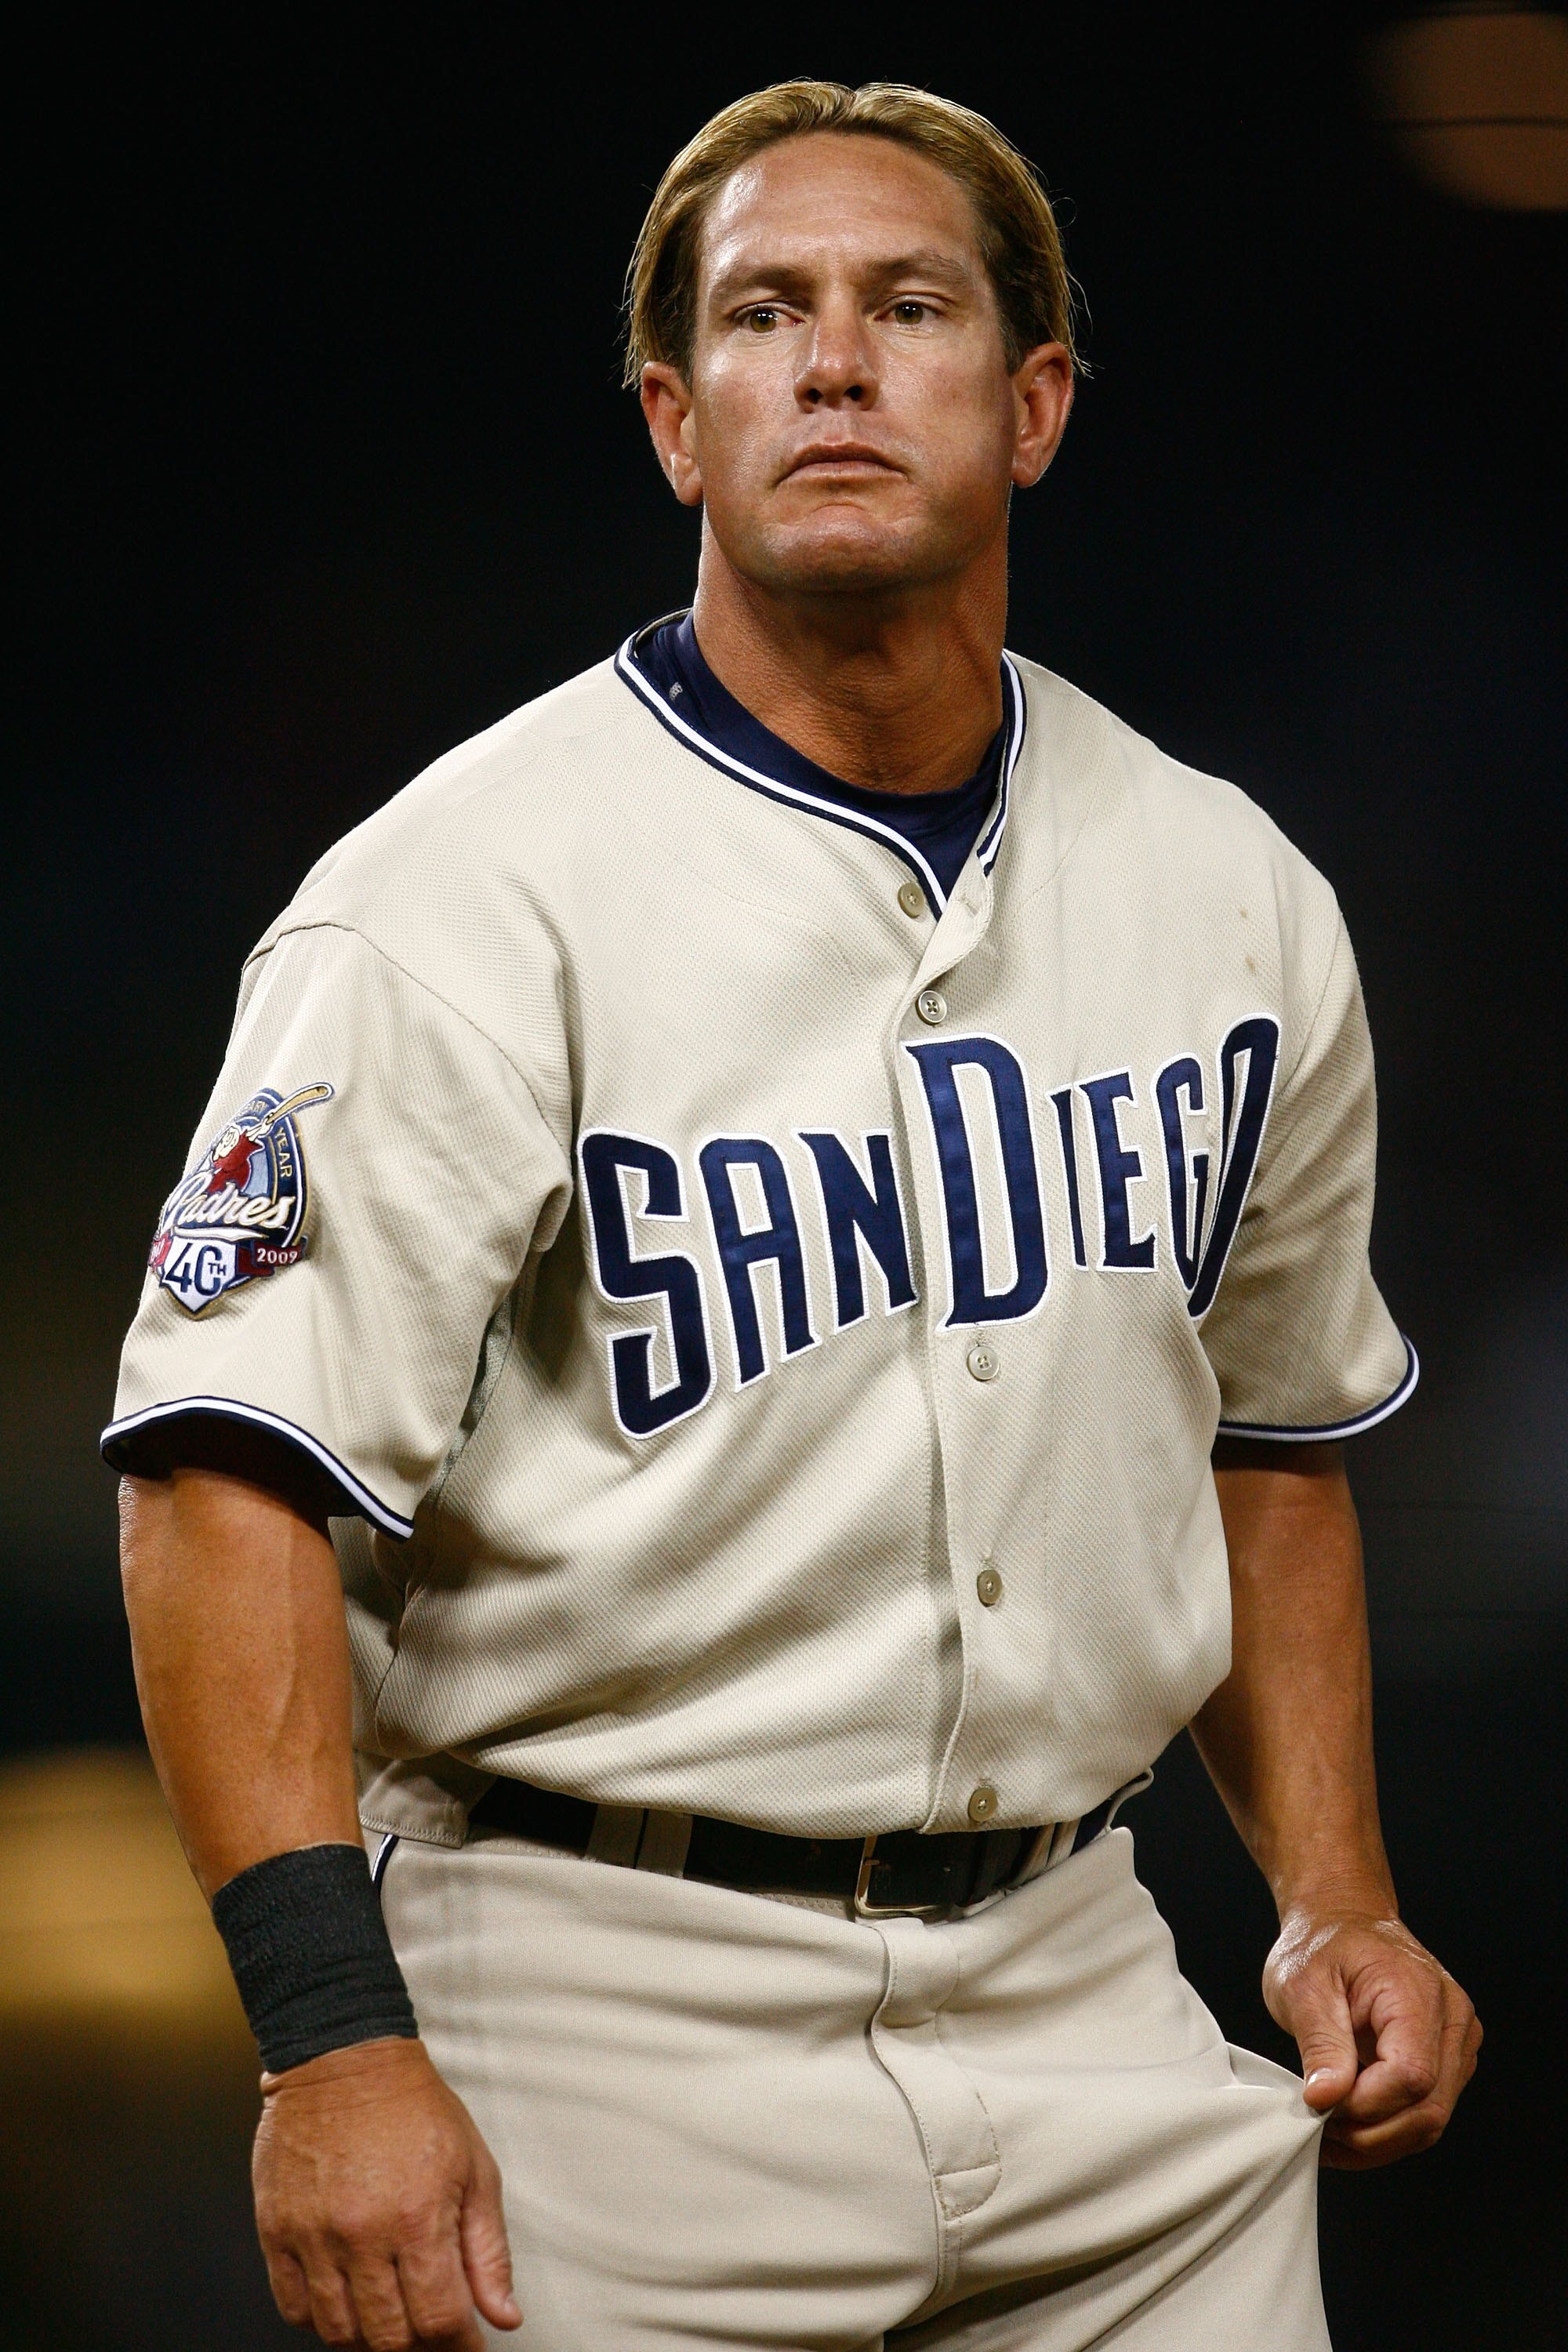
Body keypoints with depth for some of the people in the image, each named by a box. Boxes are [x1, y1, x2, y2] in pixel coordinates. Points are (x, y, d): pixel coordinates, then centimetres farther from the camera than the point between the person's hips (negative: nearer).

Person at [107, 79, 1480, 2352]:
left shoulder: (1232, 894, 9)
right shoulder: (472, 901, -11)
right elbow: (236, 1474, -16)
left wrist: (1337, 1903, 12)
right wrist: (335, 2039, -26)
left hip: (1085, 2004, 5)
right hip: (613, 2028, -5)